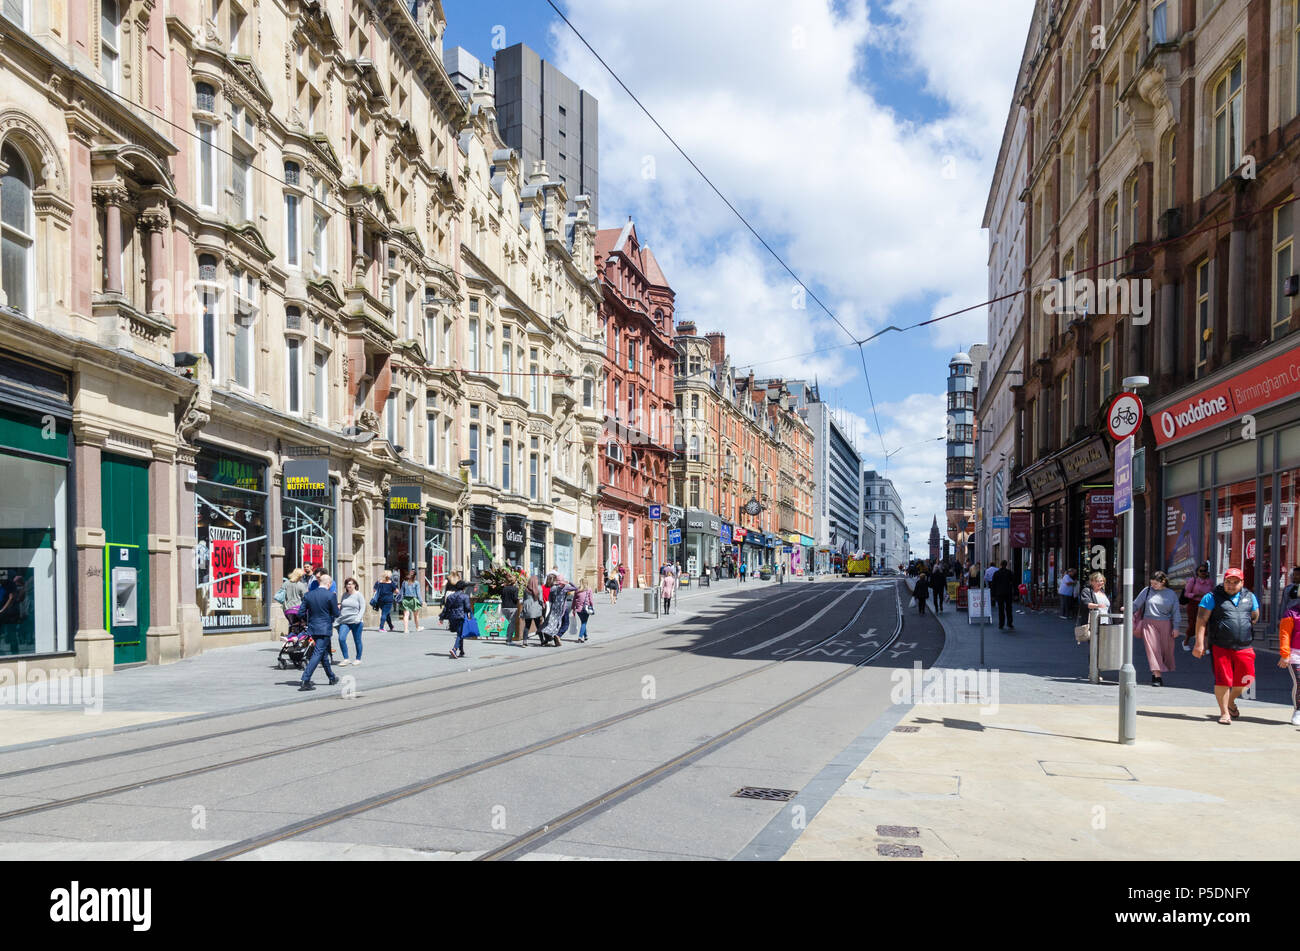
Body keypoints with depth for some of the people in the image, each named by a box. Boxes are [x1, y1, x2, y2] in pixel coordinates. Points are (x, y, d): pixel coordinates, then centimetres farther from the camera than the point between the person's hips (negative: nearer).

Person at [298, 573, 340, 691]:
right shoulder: (330, 596, -12)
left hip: (312, 629, 6)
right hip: (325, 629, -6)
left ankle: (332, 678, 32)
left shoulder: (308, 595, 3)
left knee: (324, 653, 19)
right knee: (318, 654, -8)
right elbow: (336, 614, -7)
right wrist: (338, 607, 15)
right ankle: (305, 681, -18)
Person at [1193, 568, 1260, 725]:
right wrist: (1200, 644, -10)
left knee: (1245, 680, 6)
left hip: (1244, 647, 4)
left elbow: (1255, 617, 27)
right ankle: (1224, 712, 11)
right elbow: (1201, 621, -5)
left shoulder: (1250, 597, 11)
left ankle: (1231, 702, 34)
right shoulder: (1213, 597, -1)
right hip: (1220, 647, -4)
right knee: (1223, 680, -4)